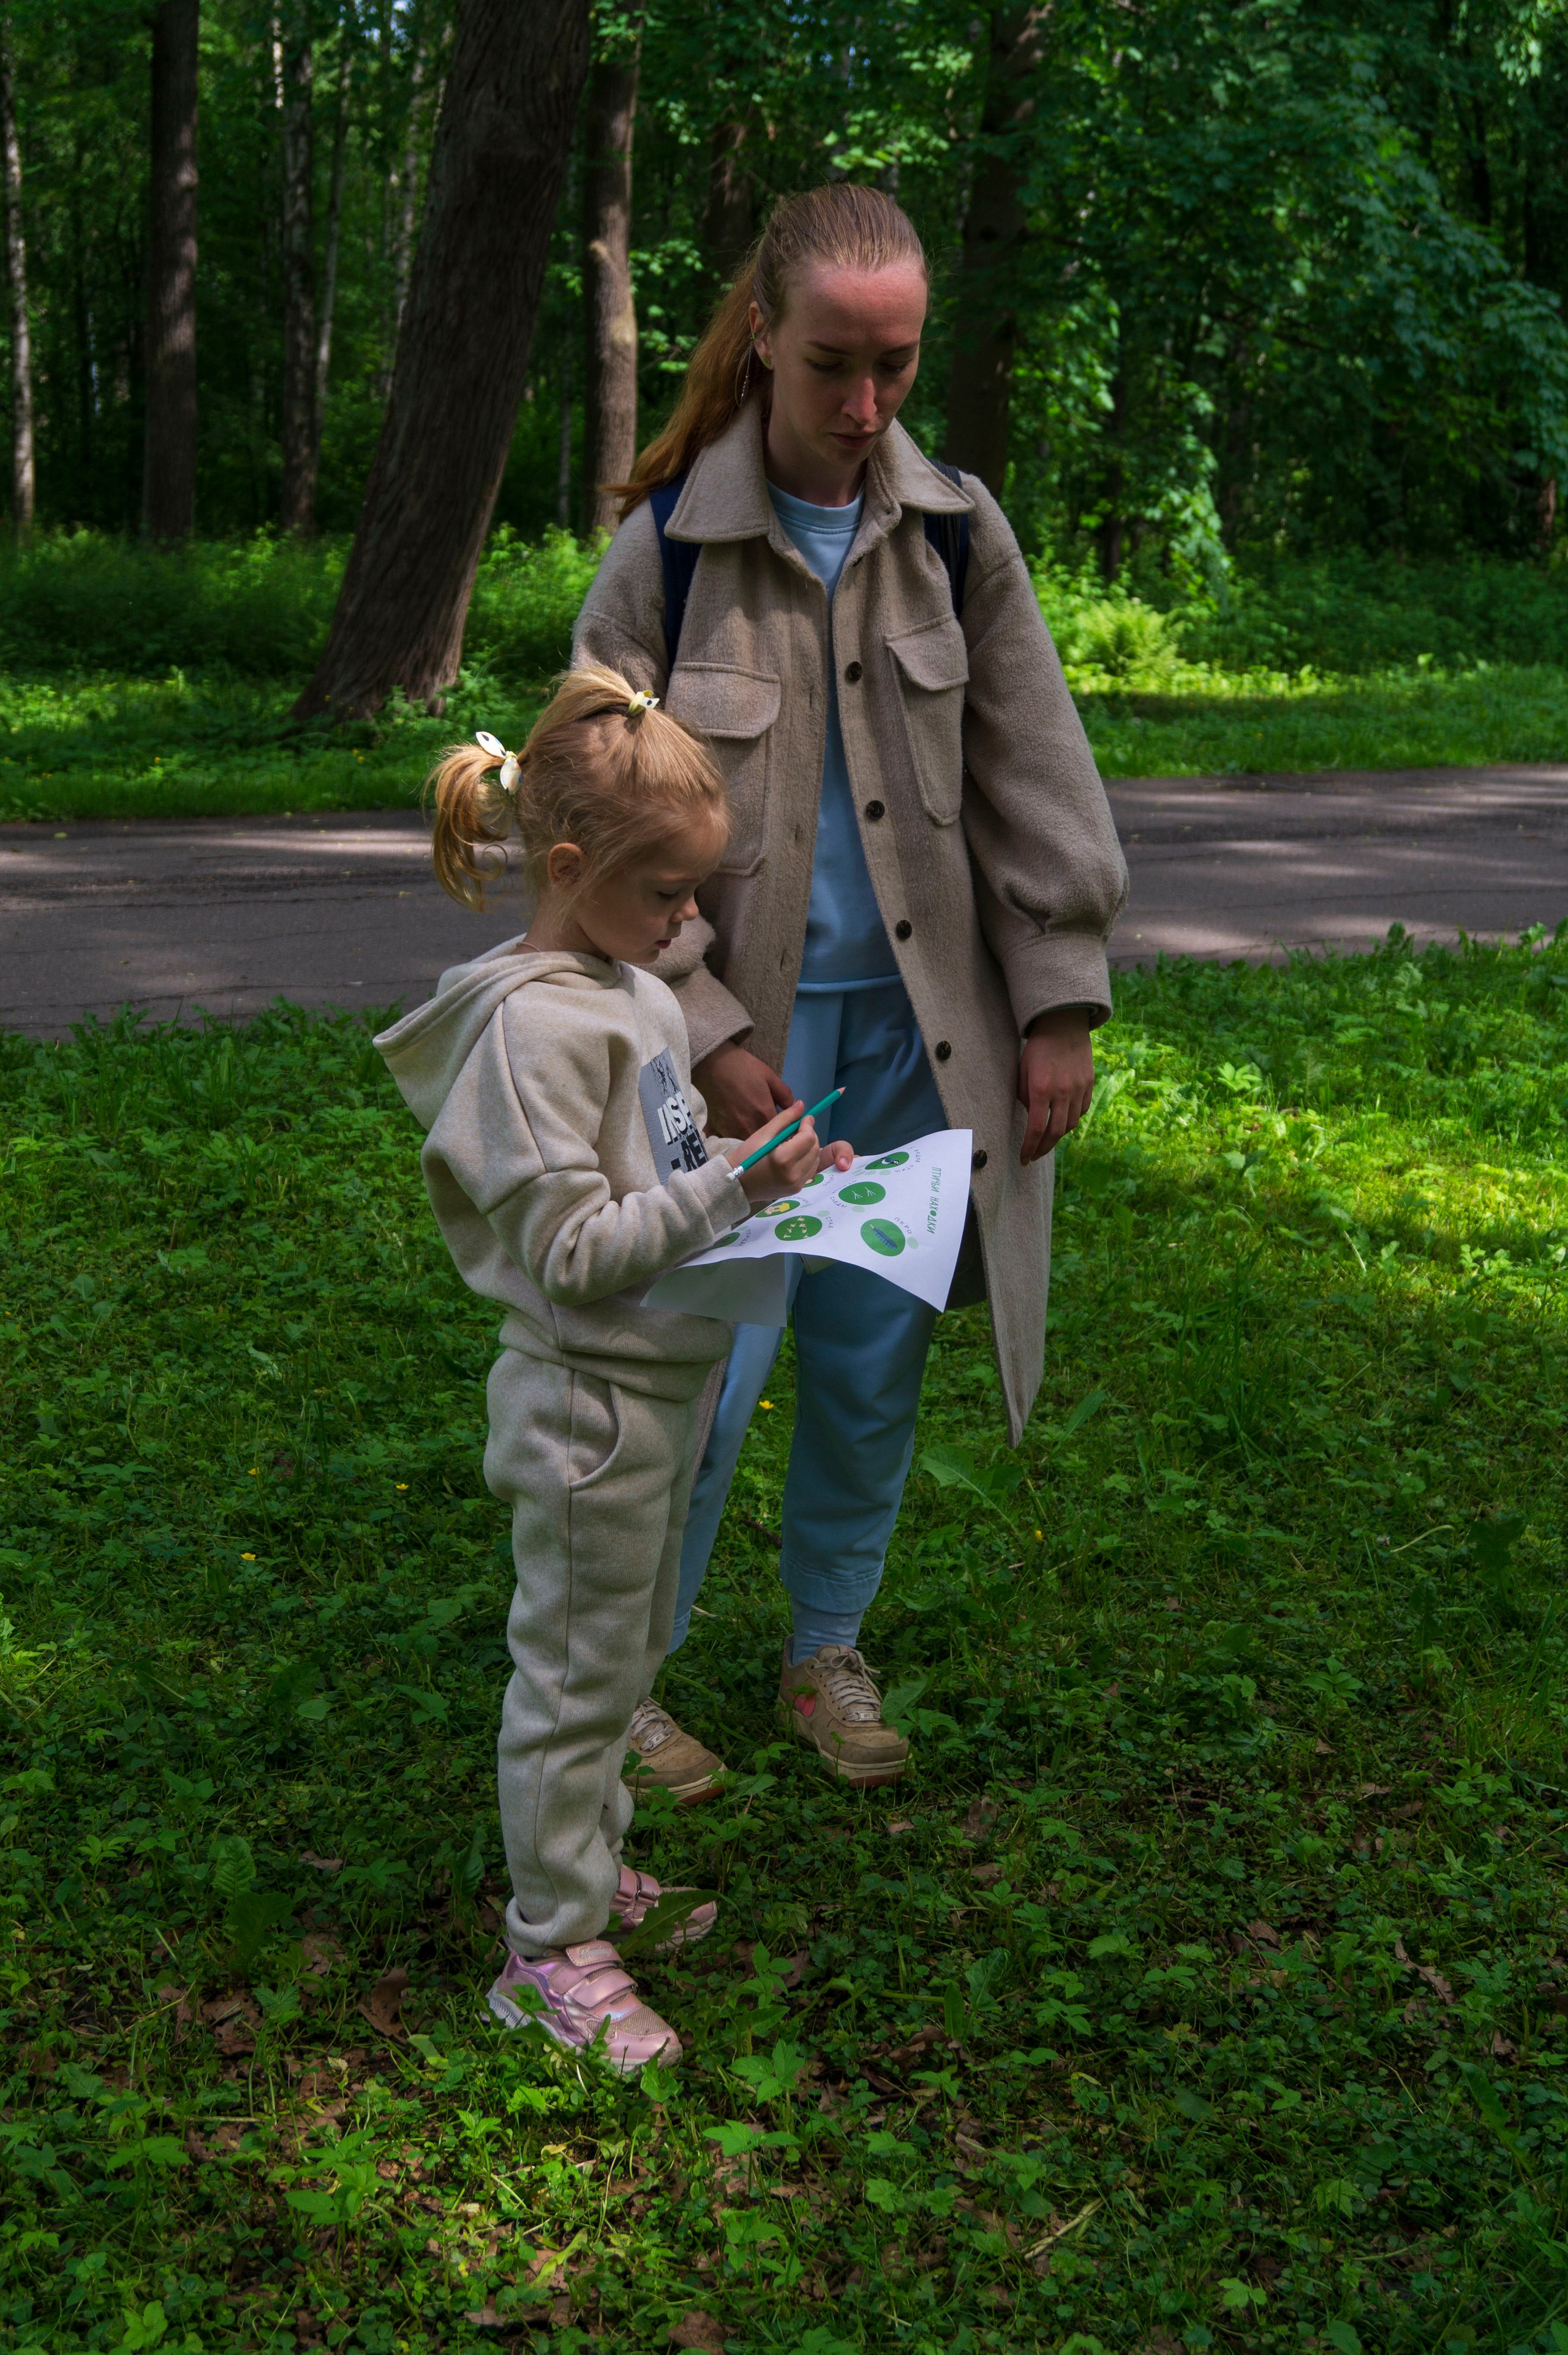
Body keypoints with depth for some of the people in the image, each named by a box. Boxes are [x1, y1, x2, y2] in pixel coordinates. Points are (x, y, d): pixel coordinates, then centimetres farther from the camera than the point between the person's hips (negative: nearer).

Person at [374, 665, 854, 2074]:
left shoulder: (636, 991, 7)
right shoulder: (534, 1022, -22)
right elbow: (572, 1251, -24)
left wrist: (768, 1161, 4)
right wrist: (734, 1188, -26)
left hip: (658, 1385, 9)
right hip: (589, 1401, -9)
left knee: (626, 1653, 22)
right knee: (577, 1670, 3)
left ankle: (590, 1866, 40)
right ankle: (552, 1948, 17)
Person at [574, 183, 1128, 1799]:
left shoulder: (955, 531, 1)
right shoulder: (666, 546, -8)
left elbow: (1032, 783, 4)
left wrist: (1059, 1002, -1)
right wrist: (705, 1034, -13)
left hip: (917, 1029, 3)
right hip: (746, 1029, -3)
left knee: (874, 1366, 12)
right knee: (710, 1370, -2)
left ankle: (827, 1649, 32)